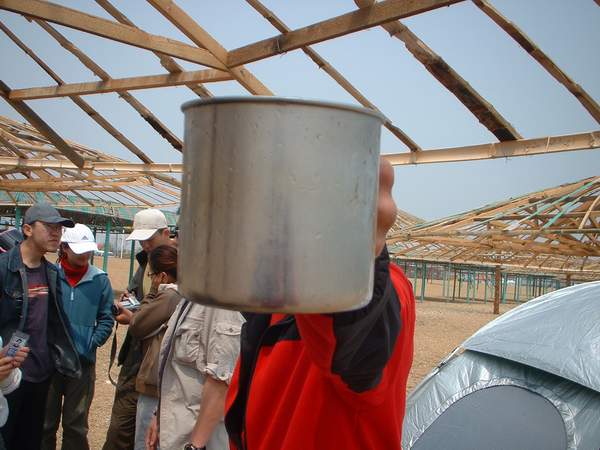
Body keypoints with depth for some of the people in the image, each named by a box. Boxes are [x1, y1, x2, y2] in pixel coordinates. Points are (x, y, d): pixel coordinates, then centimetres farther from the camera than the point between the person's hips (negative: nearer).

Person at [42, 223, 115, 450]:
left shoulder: (100, 280, -1)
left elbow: (106, 319, 2)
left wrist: (91, 343, -9)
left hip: (83, 361, 1)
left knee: (76, 425, 13)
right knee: (45, 421, 14)